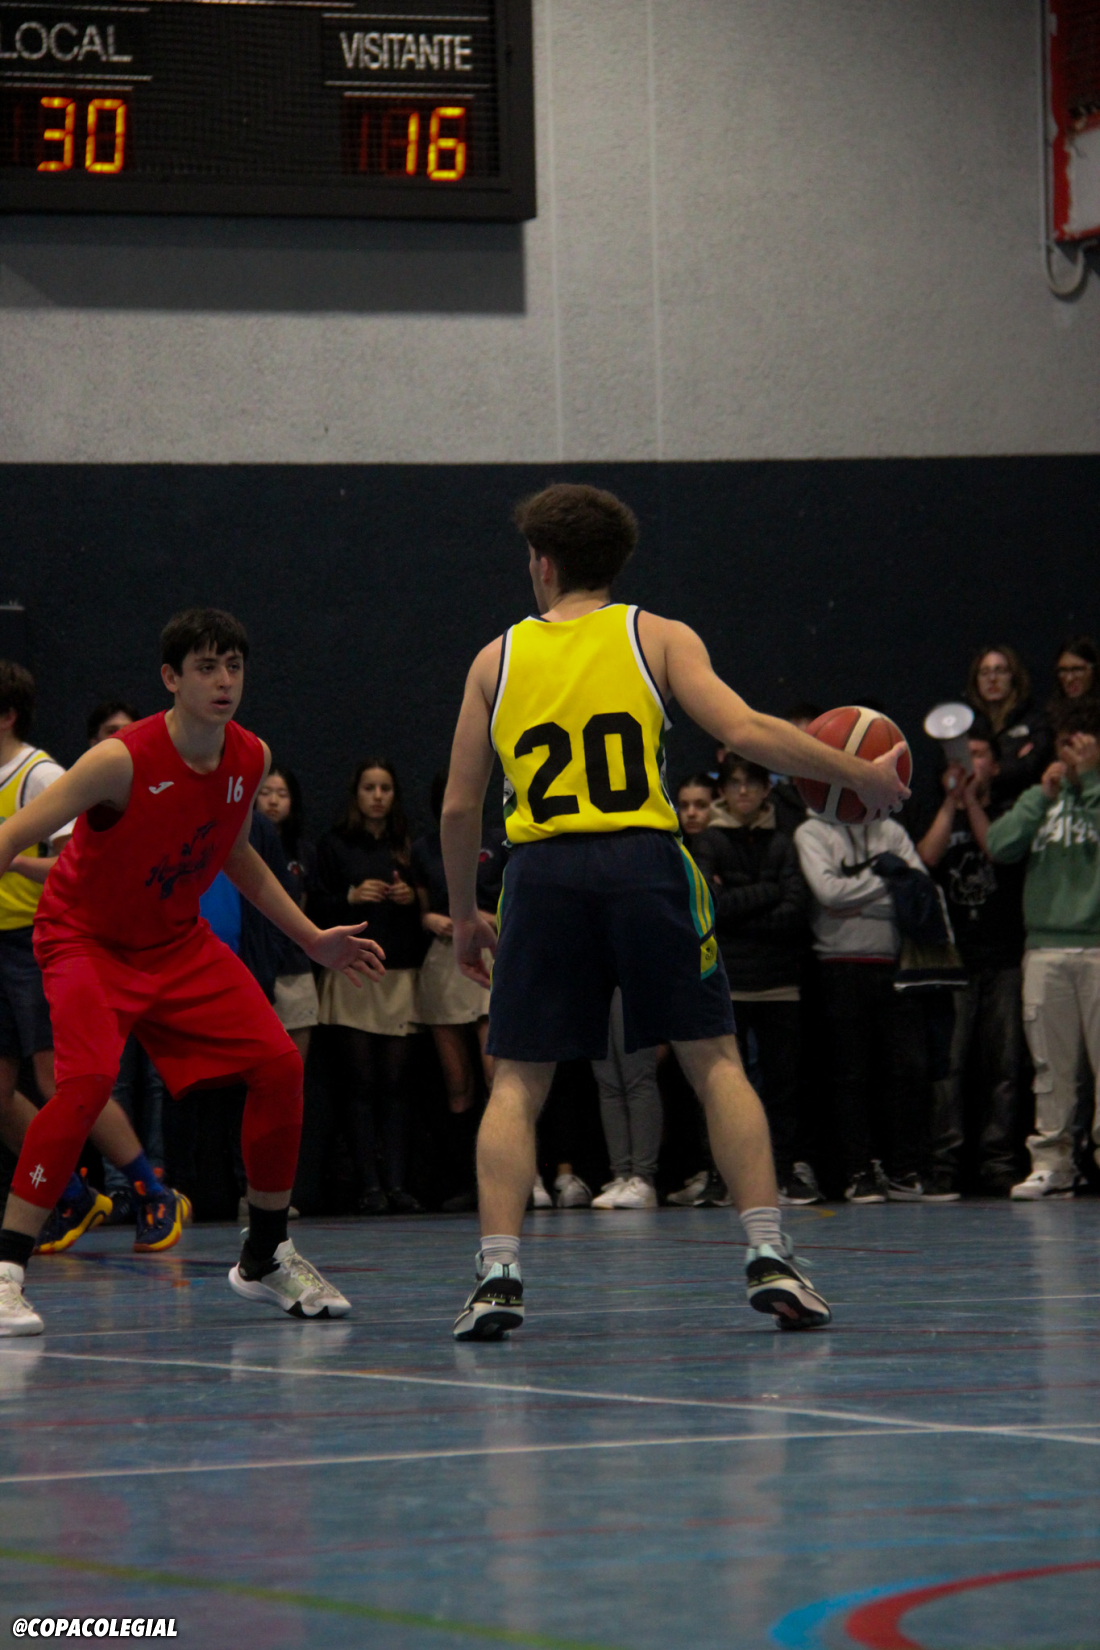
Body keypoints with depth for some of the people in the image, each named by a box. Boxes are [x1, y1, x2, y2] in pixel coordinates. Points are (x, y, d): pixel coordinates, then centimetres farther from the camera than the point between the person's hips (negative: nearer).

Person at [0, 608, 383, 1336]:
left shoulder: (251, 759, -6)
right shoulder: (121, 762, -25)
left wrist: (314, 940, 15)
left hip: (178, 942, 6)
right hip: (87, 939, -6)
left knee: (278, 1064, -4)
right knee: (89, 1078, -29)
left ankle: (267, 1256, 14)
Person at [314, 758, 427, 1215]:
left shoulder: (407, 845, 15)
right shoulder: (335, 844, 8)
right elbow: (318, 904, 2)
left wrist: (411, 898, -2)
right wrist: (352, 897, -14)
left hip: (399, 971, 2)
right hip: (353, 971, -2)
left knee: (395, 1082, -2)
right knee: (363, 1082, -5)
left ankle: (397, 1183, -3)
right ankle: (369, 1186, -6)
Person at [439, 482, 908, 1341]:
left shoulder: (498, 659, 13)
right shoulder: (659, 637, 9)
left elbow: (460, 807, 12)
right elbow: (745, 732, -4)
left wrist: (464, 913, 24)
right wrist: (862, 776, 5)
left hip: (543, 873, 1)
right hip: (645, 859, -1)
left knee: (517, 1083, 6)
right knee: (714, 1060, 6)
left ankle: (499, 1276, -5)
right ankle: (769, 1256, -3)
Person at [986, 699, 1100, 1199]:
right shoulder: (1045, 796, 17)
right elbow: (1000, 845, 4)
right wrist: (1042, 795, -2)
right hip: (1045, 944, 3)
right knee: (1050, 1064, 2)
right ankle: (1050, 1162, 4)